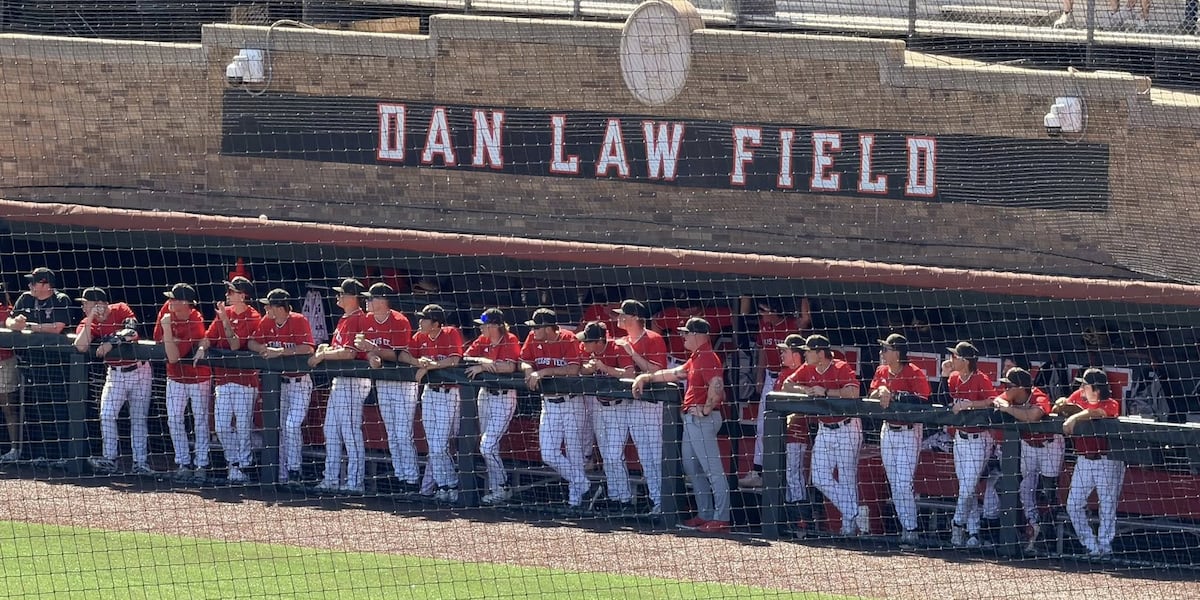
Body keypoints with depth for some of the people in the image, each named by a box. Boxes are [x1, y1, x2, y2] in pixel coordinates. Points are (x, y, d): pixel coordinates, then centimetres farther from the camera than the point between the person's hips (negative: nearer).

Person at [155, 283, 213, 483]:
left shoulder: (195, 325, -29)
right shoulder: (169, 310, -9)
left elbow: (173, 357, -33)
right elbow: (158, 339, 7)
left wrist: (167, 328, -36)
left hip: (198, 376, -7)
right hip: (175, 376, 7)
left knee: (200, 420, 2)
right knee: (174, 420, 4)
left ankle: (201, 465, 8)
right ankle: (183, 464, 11)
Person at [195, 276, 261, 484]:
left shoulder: (253, 318, -9)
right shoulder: (225, 312, 10)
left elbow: (236, 346, -16)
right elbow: (210, 336, 9)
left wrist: (225, 321, -20)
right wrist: (202, 348, -12)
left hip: (244, 379, -6)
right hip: (223, 378, 6)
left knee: (243, 428, -3)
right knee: (222, 427, 6)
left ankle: (243, 468, 4)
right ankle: (233, 464, 18)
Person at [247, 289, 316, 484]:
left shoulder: (299, 321, -16)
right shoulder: (266, 322, 2)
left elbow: (308, 348, -27)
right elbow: (251, 343, 6)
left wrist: (280, 352, -28)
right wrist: (264, 349, -15)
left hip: (299, 382, -7)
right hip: (278, 381, 7)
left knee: (292, 426, -17)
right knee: (280, 428, 9)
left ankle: (294, 470, -9)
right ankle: (282, 475, 14)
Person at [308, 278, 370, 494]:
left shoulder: (357, 319, -14)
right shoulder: (344, 320, 17)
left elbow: (349, 353, -23)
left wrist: (323, 355, -15)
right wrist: (323, 350, 4)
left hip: (354, 381, -11)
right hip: (340, 380, 11)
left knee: (350, 430, -8)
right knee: (331, 431, 13)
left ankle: (355, 482, -6)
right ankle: (331, 480, 18)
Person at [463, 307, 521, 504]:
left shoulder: (510, 341, -13)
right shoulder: (483, 340, 7)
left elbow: (510, 367, -26)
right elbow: (465, 357, 0)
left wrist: (483, 366, -22)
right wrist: (483, 361, -18)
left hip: (504, 397, -8)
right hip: (485, 394, 8)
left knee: (488, 447, -13)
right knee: (487, 446, 11)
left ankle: (502, 489, -3)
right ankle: (494, 489, 19)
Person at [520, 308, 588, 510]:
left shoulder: (568, 340, -16)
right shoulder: (533, 339, 0)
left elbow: (574, 369, -26)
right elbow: (525, 363, 5)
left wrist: (544, 372, -25)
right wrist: (531, 373, -18)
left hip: (570, 400, -6)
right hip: (549, 402, 6)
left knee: (573, 451, -2)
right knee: (549, 455, 2)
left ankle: (576, 497, 10)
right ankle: (581, 484, 20)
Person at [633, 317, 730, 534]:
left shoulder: (707, 358, -16)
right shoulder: (696, 358, 17)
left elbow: (716, 385, -29)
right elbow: (676, 373, 30)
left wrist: (706, 410, -21)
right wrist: (647, 377, 30)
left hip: (703, 420, -11)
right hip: (692, 419, 11)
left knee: (713, 469, -10)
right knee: (691, 467, 17)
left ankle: (721, 518, -12)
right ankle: (705, 514, 22)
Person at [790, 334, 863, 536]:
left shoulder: (841, 368, -15)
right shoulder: (807, 370, 5)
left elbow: (852, 393, -29)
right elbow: (788, 386, 7)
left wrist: (825, 392, -26)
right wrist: (806, 390, -11)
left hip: (846, 428, -7)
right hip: (824, 430, 7)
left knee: (847, 479, -3)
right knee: (820, 478, 4)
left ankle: (850, 523, 6)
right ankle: (851, 513, 16)